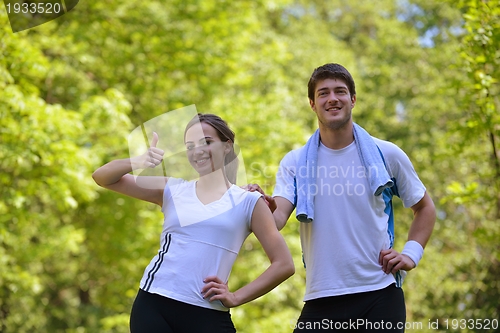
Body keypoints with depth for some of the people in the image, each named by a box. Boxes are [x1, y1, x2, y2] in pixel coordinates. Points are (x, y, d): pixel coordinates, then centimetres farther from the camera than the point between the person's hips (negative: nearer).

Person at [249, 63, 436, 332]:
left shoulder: (386, 155, 3)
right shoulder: (294, 163, 4)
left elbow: (424, 208, 15)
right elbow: (278, 217, -11)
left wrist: (411, 253, 1)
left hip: (380, 294, 0)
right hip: (321, 299, 0)